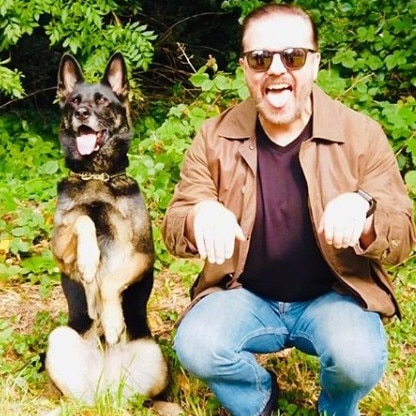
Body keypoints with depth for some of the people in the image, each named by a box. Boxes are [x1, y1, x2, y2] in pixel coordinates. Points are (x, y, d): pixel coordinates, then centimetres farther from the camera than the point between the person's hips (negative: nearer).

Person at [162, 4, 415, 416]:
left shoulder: (362, 134, -8)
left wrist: (364, 210, -30)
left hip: (334, 295, -1)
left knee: (359, 359, -31)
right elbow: (173, 230, -4)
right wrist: (201, 216, -29)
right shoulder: (215, 137, -4)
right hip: (245, 296, 1)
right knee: (195, 346, -27)